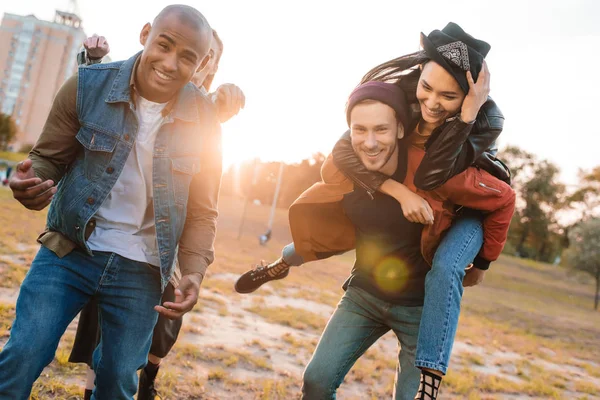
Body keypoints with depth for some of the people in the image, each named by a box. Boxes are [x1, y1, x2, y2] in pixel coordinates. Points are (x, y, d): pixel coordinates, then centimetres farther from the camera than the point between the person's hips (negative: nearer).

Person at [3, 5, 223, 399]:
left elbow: (202, 211, 0)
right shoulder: (88, 85, -11)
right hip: (69, 252, -1)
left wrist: (194, 271, -14)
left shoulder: (204, 122, -7)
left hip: (141, 273, 1)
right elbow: (48, 156, -2)